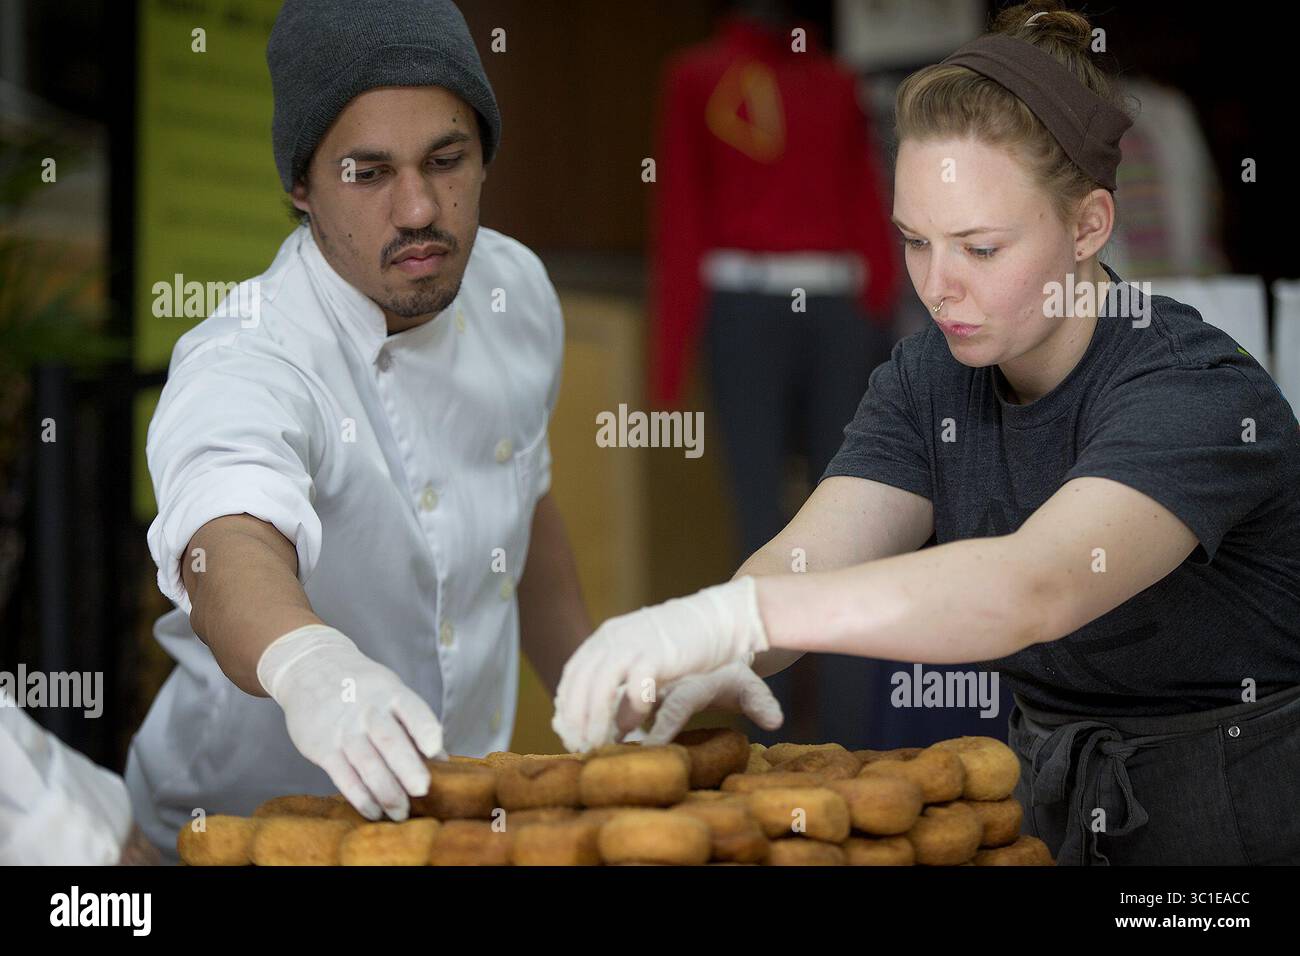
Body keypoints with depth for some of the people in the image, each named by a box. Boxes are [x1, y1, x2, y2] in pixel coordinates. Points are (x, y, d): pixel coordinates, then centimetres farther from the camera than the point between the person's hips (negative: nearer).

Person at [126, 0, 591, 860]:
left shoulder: (514, 290, 0)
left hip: (463, 815, 5)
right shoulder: (242, 369, -23)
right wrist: (308, 668, -65)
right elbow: (233, 547, -45)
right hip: (244, 832, -5)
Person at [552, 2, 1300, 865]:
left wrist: (726, 619, -46)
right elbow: (805, 561, -10)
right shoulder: (927, 381, 4)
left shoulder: (1201, 394, -21)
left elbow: (1034, 587, -38)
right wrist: (704, 665, -33)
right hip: (1050, 804, 6)